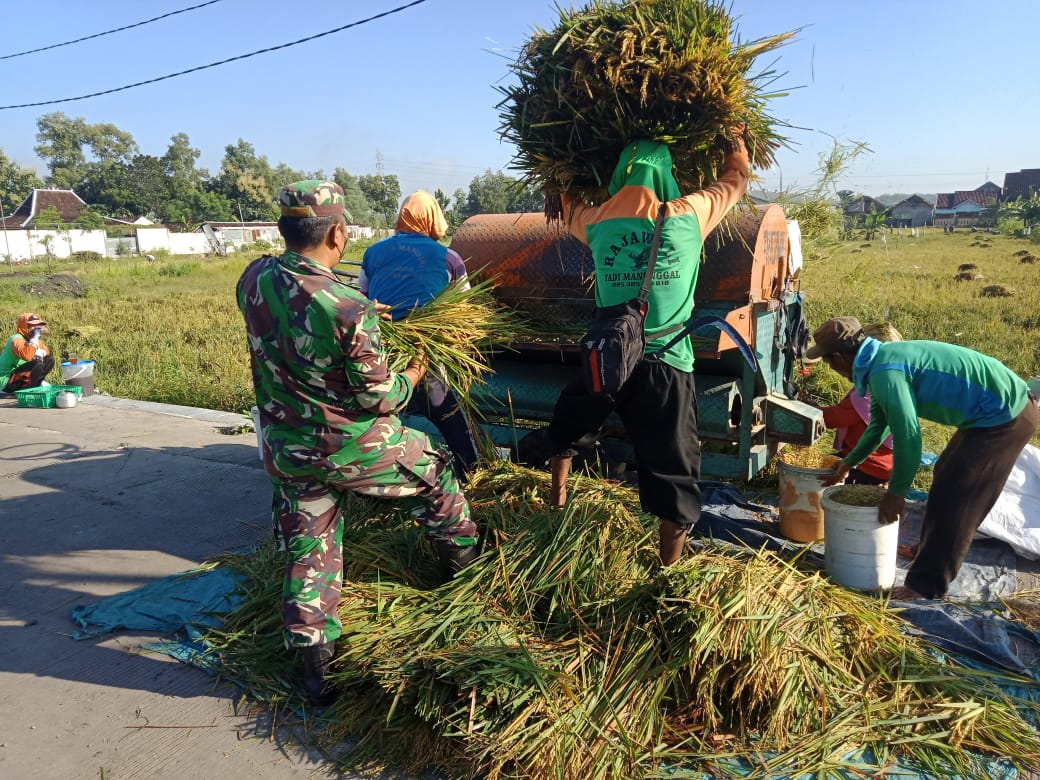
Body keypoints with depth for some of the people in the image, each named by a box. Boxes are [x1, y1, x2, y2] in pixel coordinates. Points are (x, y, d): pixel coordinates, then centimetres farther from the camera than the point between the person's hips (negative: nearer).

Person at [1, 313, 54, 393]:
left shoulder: (33, 338, 5)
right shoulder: (17, 339, -21)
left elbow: (46, 351, 15)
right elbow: (27, 356, -40)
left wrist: (40, 352, -10)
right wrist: (35, 338, -31)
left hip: (21, 375, 9)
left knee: (49, 360, 3)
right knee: (38, 365, -30)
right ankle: (25, 390, -14)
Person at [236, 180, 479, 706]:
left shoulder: (253, 281, -8)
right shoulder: (348, 309, -26)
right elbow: (378, 397, -18)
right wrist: (411, 377, 3)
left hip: (288, 454, 5)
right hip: (355, 449, -5)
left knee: (308, 555, 16)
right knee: (434, 473, 23)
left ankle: (314, 671, 24)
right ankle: (463, 562, 42)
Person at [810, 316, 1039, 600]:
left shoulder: (885, 372, -24)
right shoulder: (883, 359, 8)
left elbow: (907, 437, -25)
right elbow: (879, 425, 23)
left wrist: (896, 494, -12)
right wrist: (848, 463, 32)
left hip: (1005, 416, -10)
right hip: (1006, 406, 10)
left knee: (951, 496, -5)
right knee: (946, 477, 22)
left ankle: (927, 585, 5)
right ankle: (932, 550, 39)